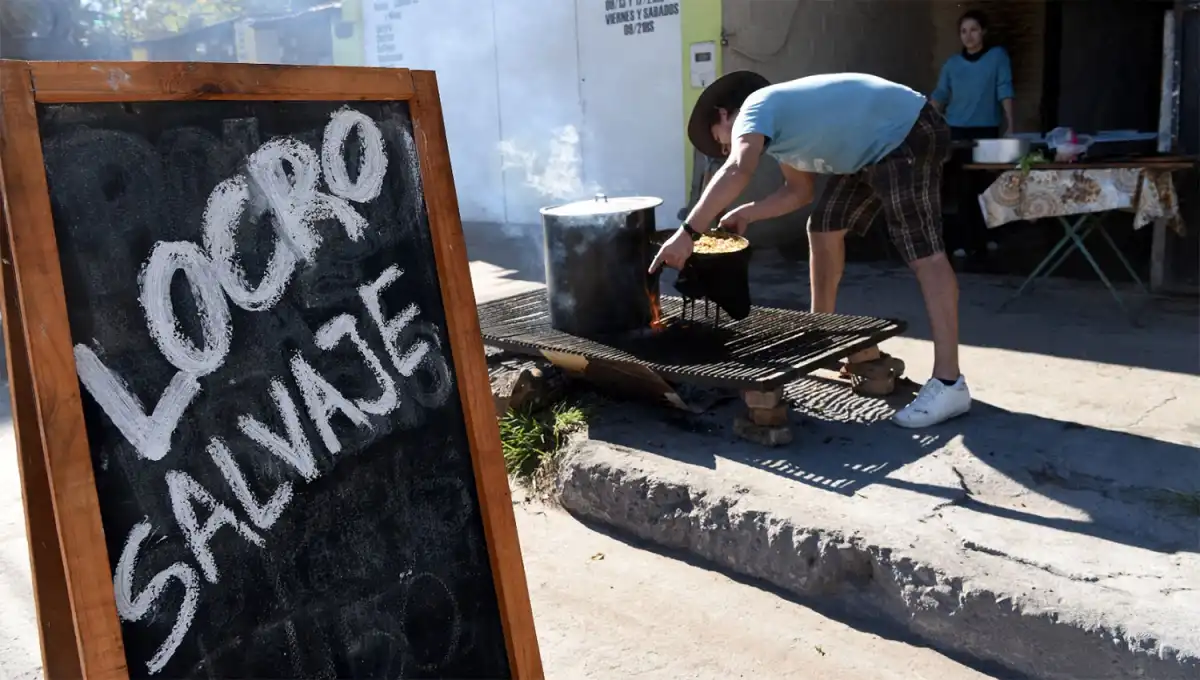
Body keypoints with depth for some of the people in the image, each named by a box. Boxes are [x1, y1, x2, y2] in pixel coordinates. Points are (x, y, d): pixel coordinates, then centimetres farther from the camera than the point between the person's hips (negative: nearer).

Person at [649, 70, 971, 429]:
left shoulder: (755, 109, -12)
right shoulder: (780, 122, 16)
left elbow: (737, 171, -33)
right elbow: (798, 192, 22)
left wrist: (687, 233, -37)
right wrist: (747, 214, 10)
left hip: (909, 135, -11)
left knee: (922, 253, -18)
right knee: (824, 228, 17)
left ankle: (949, 384, -20)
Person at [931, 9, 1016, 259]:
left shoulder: (997, 56, 3)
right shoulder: (952, 64, 8)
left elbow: (1004, 90, -2)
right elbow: (939, 96, 5)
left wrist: (1010, 125, -8)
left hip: (987, 130, -1)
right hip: (957, 131, 1)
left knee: (984, 184, 6)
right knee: (965, 187, -1)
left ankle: (975, 238, 17)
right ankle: (971, 239, 5)